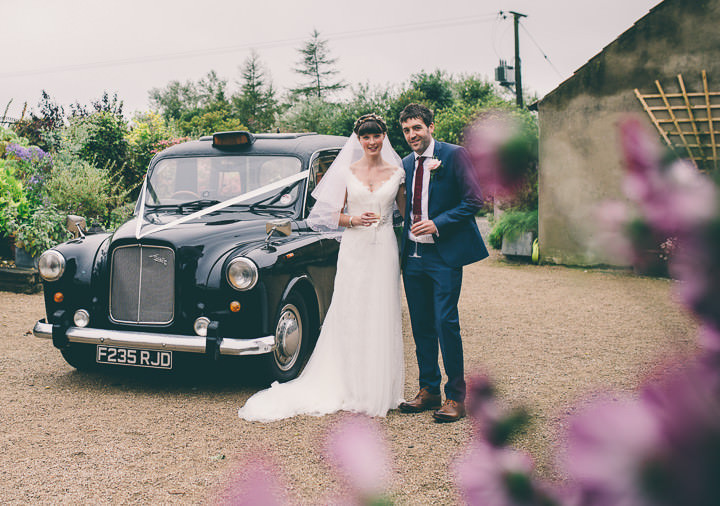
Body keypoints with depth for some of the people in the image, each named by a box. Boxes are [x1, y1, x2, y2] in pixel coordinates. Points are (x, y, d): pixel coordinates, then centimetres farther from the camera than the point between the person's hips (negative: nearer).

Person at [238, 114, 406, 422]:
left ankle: (379, 393, 9)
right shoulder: (347, 172, 6)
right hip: (353, 248, 0)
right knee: (350, 318, -1)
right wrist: (354, 219, -11)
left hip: (384, 249, 0)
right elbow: (334, 214, 6)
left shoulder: (396, 173, 7)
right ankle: (353, 390, 8)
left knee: (381, 320, 0)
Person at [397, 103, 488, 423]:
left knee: (445, 322, -8)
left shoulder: (454, 155, -5)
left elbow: (473, 200, -9)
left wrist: (438, 223, -17)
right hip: (412, 254, 6)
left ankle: (456, 397, 2)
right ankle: (428, 390, 22)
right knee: (421, 325, 10)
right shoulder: (406, 164, 13)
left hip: (444, 254, -6)